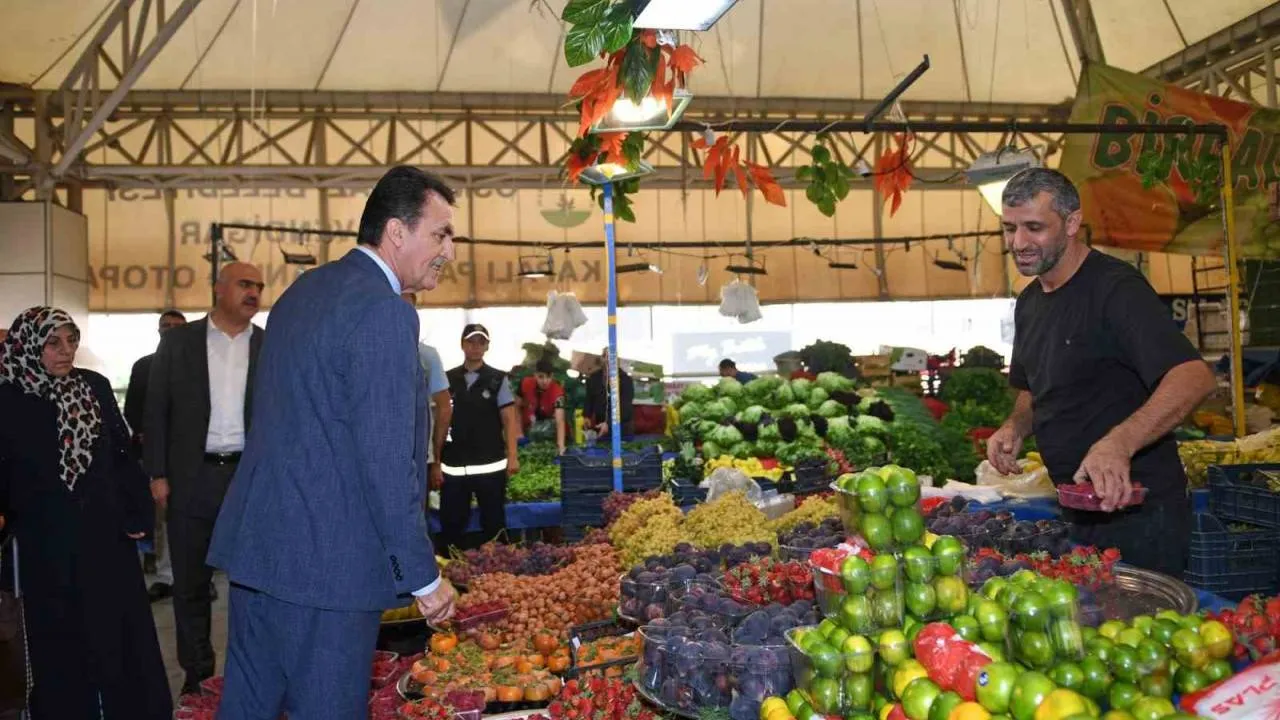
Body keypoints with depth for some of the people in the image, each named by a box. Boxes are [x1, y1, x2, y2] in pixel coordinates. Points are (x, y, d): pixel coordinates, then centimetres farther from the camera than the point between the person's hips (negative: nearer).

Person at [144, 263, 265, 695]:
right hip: (192, 477, 0)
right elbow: (156, 409, 3)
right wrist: (157, 474, -3)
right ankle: (197, 673, 25)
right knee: (191, 581, 10)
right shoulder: (178, 341, 3)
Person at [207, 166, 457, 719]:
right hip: (326, 560, -9)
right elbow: (386, 460, -21)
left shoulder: (303, 290, 13)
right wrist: (423, 576, -13)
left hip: (255, 544, 9)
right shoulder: (383, 312, -17)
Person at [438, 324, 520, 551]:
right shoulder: (448, 380, 7)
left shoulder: (498, 379, 2)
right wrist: (436, 462, 5)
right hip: (453, 466, 2)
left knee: (494, 523, 6)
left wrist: (512, 456, -8)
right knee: (451, 524, 6)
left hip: (489, 465, -2)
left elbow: (509, 419, 1)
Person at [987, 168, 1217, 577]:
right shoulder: (1029, 302, 9)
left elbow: (1195, 378, -29)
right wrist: (1016, 427, -1)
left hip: (1136, 508, -8)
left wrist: (1118, 443, -44)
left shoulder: (1115, 287, -17)